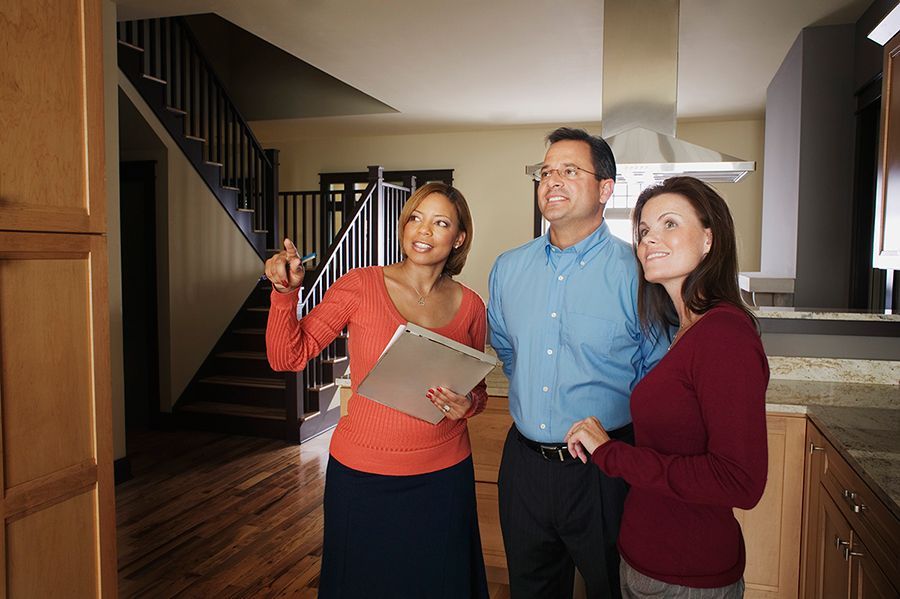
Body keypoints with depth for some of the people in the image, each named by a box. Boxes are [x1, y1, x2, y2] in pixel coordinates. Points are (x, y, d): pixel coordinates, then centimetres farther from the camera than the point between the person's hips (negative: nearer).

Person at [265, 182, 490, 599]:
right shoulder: (360, 286, -8)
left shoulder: (470, 306, 0)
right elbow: (288, 357, -8)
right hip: (361, 473, -1)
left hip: (443, 475, 2)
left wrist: (467, 404, -10)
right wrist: (286, 292, -22)